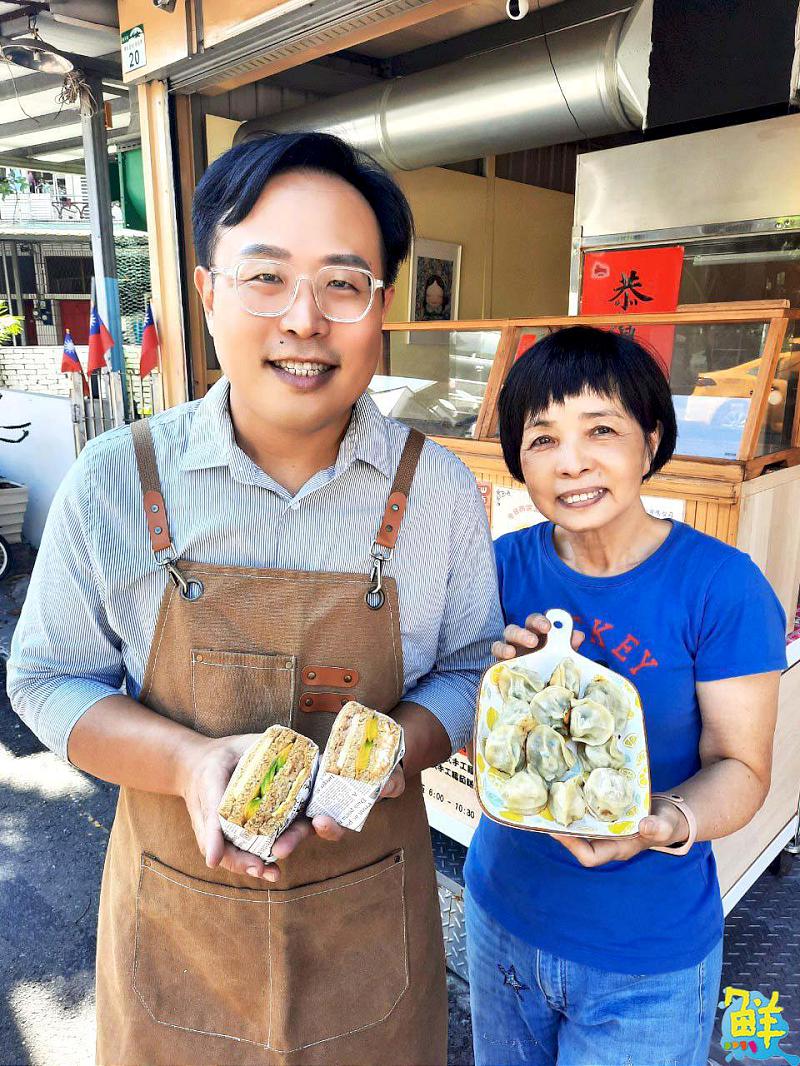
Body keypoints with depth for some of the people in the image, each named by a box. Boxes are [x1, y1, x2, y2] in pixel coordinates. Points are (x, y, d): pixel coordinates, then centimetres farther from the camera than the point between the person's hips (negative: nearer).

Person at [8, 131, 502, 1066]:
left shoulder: (439, 490, -11)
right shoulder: (113, 482, -13)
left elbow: (471, 665, -1)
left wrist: (396, 745, -22)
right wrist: (191, 763, -22)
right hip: (176, 911, 0)